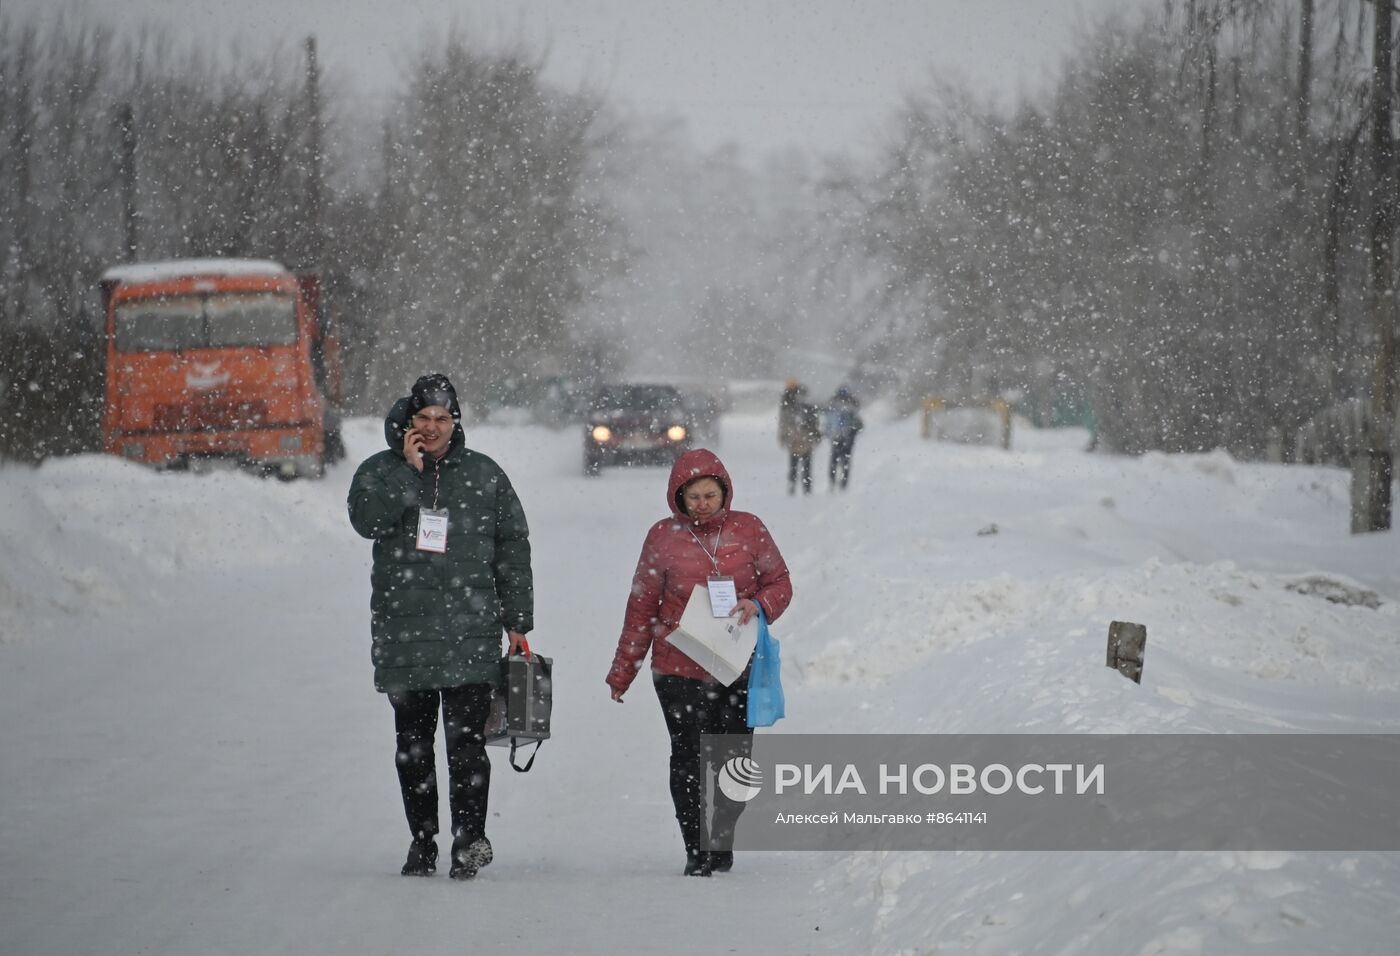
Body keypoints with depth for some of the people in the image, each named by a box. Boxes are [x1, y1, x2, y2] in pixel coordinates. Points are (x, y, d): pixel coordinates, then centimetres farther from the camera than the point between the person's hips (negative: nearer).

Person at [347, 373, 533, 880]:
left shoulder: (484, 476, 9)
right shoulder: (380, 471, 7)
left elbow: (513, 548, 12)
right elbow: (366, 518, -13)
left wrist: (516, 620, 8)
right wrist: (410, 471, -14)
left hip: (470, 634, -1)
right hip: (402, 634, 1)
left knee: (466, 743, -8)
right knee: (412, 744, 7)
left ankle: (470, 838, -5)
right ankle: (422, 841, 16)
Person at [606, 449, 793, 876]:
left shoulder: (748, 529, 3)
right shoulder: (663, 537, 2)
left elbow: (779, 583, 11)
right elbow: (642, 606, 7)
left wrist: (758, 606, -12)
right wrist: (623, 670, 9)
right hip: (679, 670, -1)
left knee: (734, 761, 3)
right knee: (688, 760, -4)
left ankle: (722, 845, 19)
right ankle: (697, 852, 4)